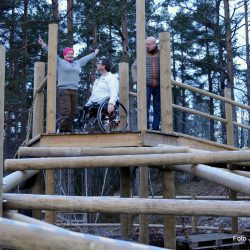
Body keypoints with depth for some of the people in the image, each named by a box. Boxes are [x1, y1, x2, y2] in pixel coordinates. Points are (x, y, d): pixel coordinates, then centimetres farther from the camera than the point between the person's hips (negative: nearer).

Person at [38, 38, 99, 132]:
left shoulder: (77, 63, 23)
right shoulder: (60, 62, 7)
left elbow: (86, 58, 36)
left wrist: (94, 54, 50)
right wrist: (44, 45, -12)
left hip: (74, 90, 6)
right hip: (64, 90, -6)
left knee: (73, 112, 1)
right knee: (66, 112, -16)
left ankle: (69, 131, 5)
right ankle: (62, 131, -13)